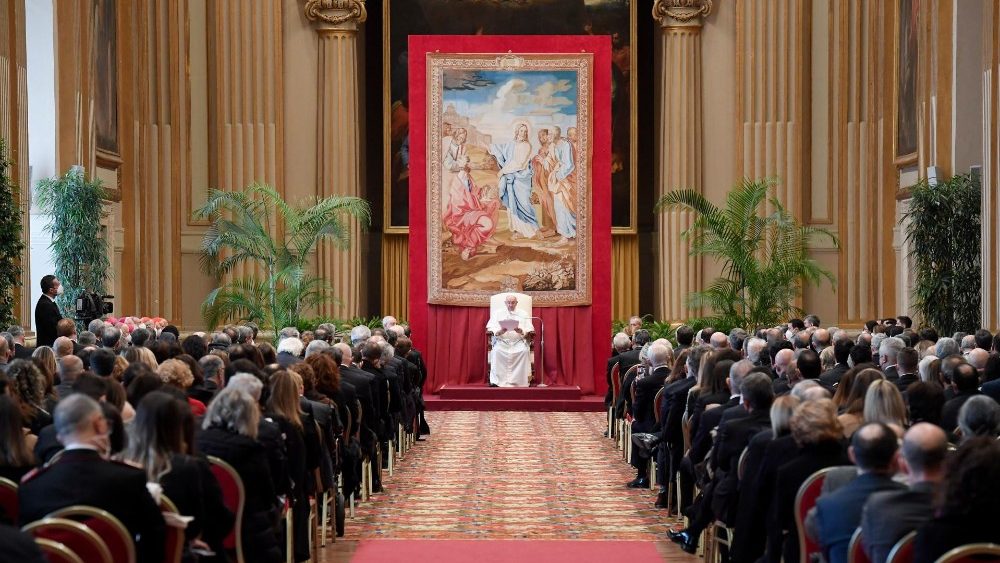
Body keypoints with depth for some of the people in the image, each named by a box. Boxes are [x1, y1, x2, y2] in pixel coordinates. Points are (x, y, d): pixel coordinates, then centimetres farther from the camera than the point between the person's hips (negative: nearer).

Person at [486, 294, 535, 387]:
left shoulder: (523, 315, 15)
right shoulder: (498, 314, 14)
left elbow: (529, 331, 6)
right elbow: (491, 330, 3)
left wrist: (522, 331, -17)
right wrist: (500, 331, -18)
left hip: (518, 342, 0)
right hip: (502, 341, 0)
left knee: (524, 351, -32)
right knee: (497, 351, -32)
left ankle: (520, 381, -31)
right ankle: (496, 381, -31)